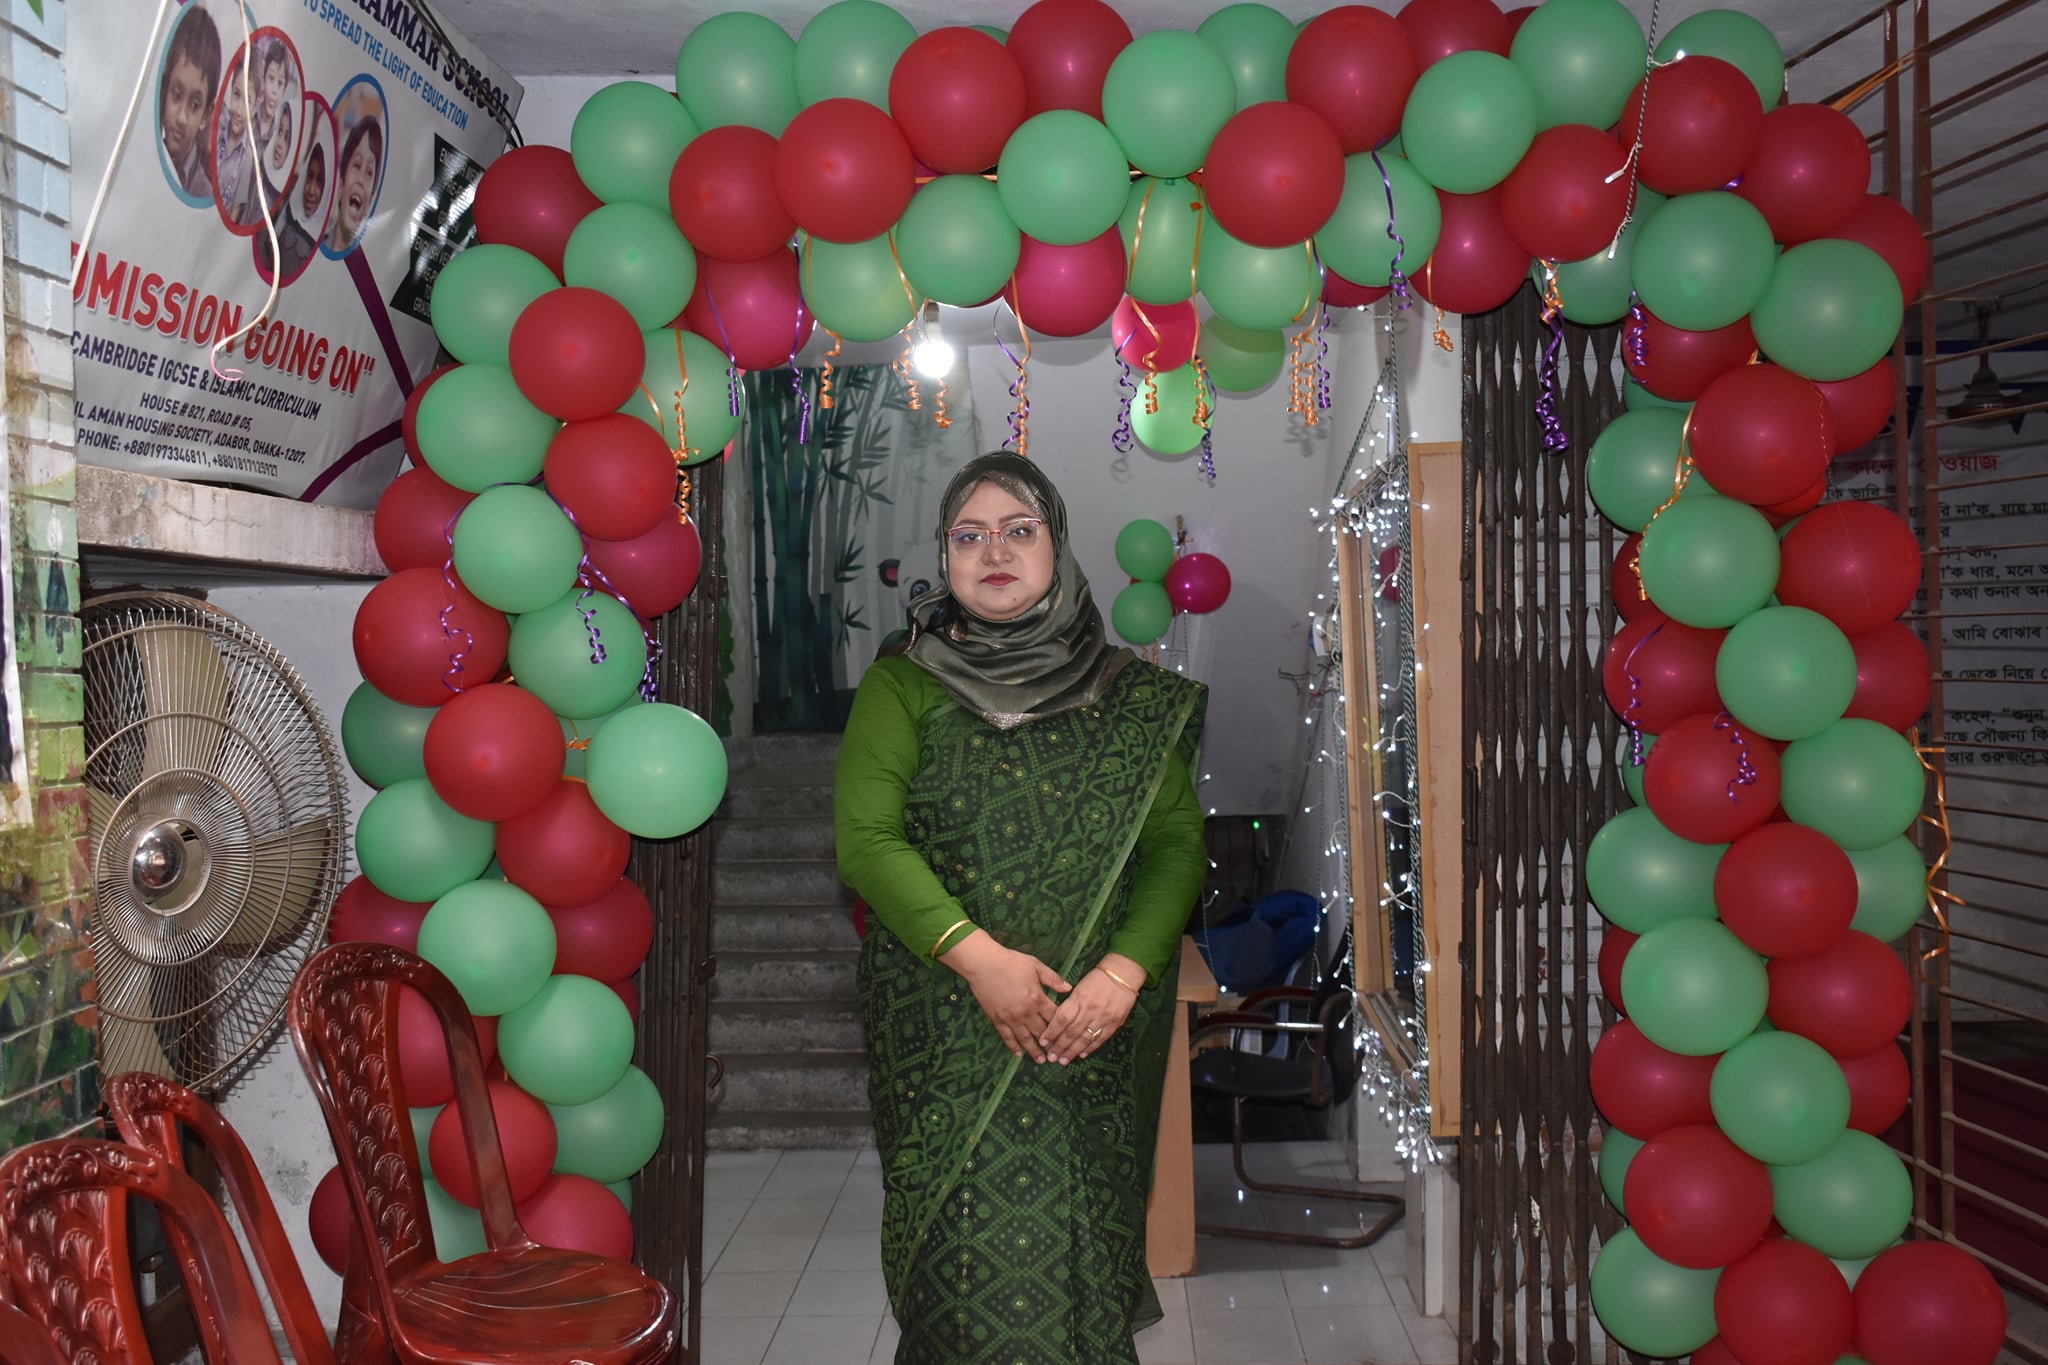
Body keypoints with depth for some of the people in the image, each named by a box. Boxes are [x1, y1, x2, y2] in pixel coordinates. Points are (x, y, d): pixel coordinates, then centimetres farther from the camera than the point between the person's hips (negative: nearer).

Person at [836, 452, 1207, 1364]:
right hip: (947, 1027, -1)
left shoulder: (1130, 695, 8)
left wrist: (1124, 969, -14)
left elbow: (1180, 842, 2)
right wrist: (977, 955, -18)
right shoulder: (902, 685, 4)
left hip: (1096, 1027, 1)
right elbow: (865, 839, -7)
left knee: (1080, 1245, 2)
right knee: (973, 1251, -5)